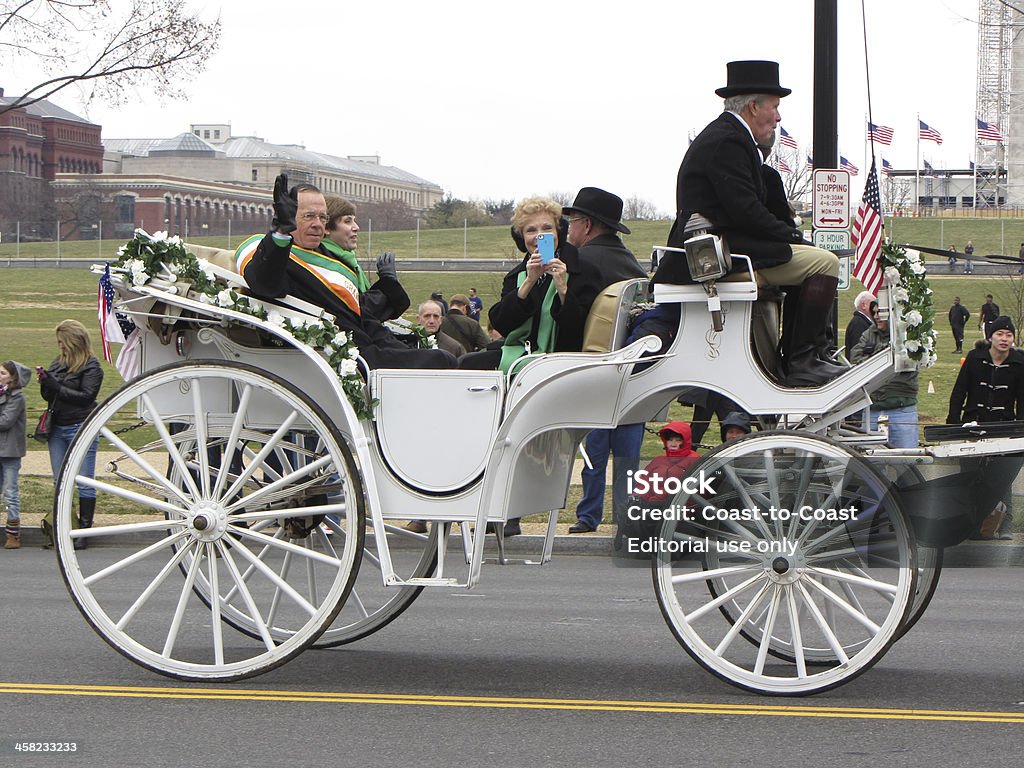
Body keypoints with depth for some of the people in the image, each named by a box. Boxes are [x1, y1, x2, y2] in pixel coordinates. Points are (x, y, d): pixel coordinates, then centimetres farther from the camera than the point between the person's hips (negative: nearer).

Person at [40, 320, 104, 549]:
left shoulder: (91, 367, -6)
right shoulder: (57, 363, 12)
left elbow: (86, 396, -16)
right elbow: (48, 396, 13)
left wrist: (56, 386, -17)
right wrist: (45, 382, -8)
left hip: (82, 428, -6)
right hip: (57, 429, 6)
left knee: (84, 483, -2)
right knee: (60, 483, 7)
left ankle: (84, 531, 2)